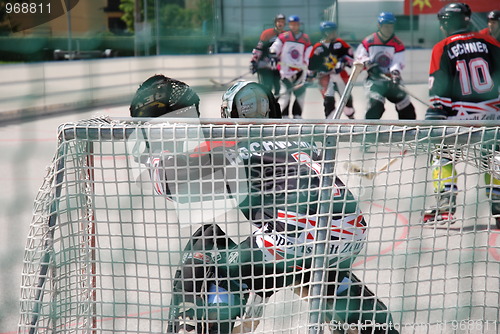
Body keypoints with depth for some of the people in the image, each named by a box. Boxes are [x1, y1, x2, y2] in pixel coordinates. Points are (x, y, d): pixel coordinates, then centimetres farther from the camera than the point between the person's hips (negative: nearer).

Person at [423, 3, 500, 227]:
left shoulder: (442, 48, -3)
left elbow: (438, 87, -8)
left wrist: (433, 116, -6)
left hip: (459, 114, -3)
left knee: (443, 155, 10)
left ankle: (445, 207, -1)